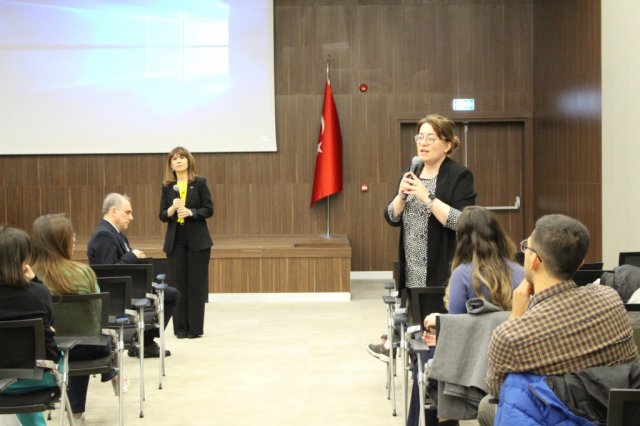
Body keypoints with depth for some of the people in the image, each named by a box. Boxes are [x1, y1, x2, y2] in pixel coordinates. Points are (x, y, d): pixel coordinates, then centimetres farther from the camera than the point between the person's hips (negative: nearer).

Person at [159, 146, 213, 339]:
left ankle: (195, 327, 7)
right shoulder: (167, 187, 5)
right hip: (175, 240, 2)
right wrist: (172, 209, -15)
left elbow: (209, 210, -4)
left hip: (197, 240, -2)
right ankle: (181, 327, 10)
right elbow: (162, 215, 4)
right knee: (177, 283, 3)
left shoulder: (200, 183, -1)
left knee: (196, 283, 1)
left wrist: (190, 212, -19)